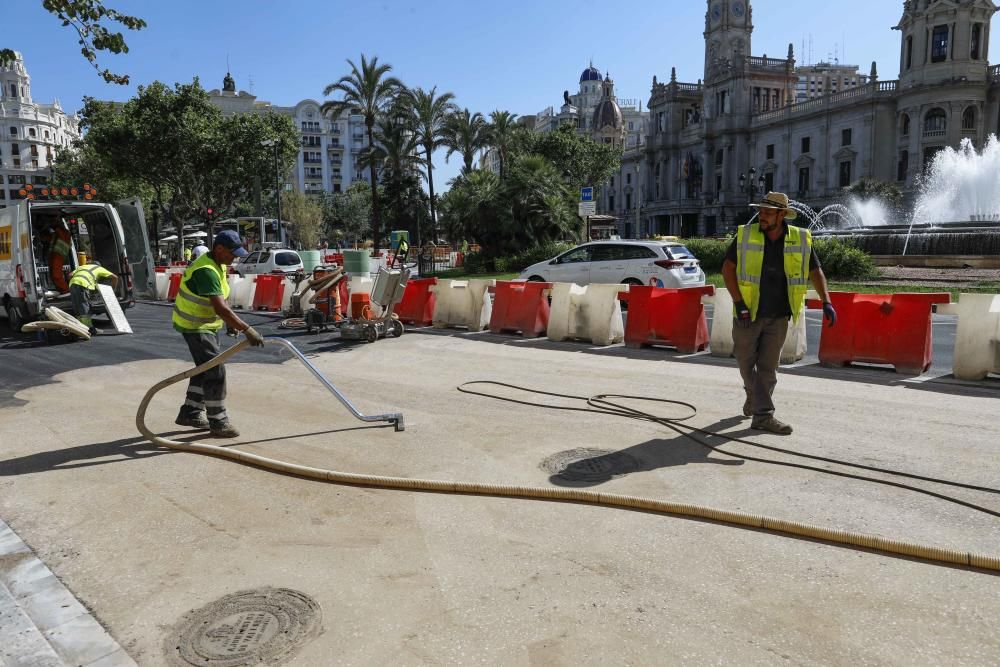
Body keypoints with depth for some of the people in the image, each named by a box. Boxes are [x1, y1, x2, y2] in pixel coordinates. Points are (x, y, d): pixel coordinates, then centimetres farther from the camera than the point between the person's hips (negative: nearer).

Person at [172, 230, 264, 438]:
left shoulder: (217, 264, 4)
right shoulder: (206, 271, -29)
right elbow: (220, 308, -37)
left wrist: (232, 321, 11)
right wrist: (247, 330, -39)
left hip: (207, 323, 10)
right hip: (194, 326, -10)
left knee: (206, 368, 17)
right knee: (215, 370, -11)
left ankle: (190, 413, 28)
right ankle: (218, 421, -3)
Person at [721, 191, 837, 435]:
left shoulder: (800, 240, -2)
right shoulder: (746, 235, -5)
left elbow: (815, 271, 8)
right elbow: (727, 268, -4)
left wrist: (826, 302, -3)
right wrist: (739, 303, -12)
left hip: (778, 316, 0)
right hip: (748, 313, 0)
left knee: (768, 366, 1)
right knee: (746, 362, 10)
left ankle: (762, 415, 6)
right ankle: (753, 395, 36)